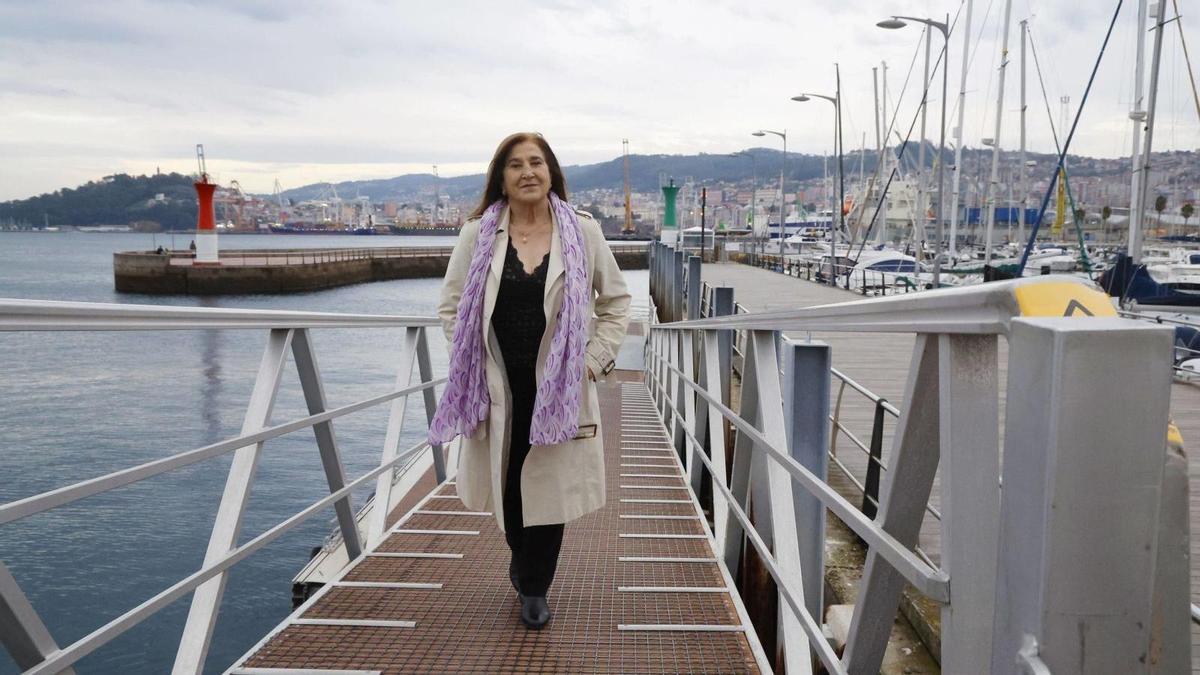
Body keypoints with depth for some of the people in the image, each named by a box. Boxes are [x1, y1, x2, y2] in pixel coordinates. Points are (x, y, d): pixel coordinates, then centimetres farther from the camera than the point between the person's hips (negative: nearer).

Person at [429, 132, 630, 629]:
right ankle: (522, 557, 42)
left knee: (551, 481, 4)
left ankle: (534, 587, 24)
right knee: (505, 480, 10)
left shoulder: (583, 232, 1)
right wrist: (469, 365, 0)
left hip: (558, 385, -1)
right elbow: (452, 306, 8)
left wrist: (594, 360, 0)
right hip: (497, 386, 1)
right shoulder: (477, 235, 1)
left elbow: (616, 301, 8)